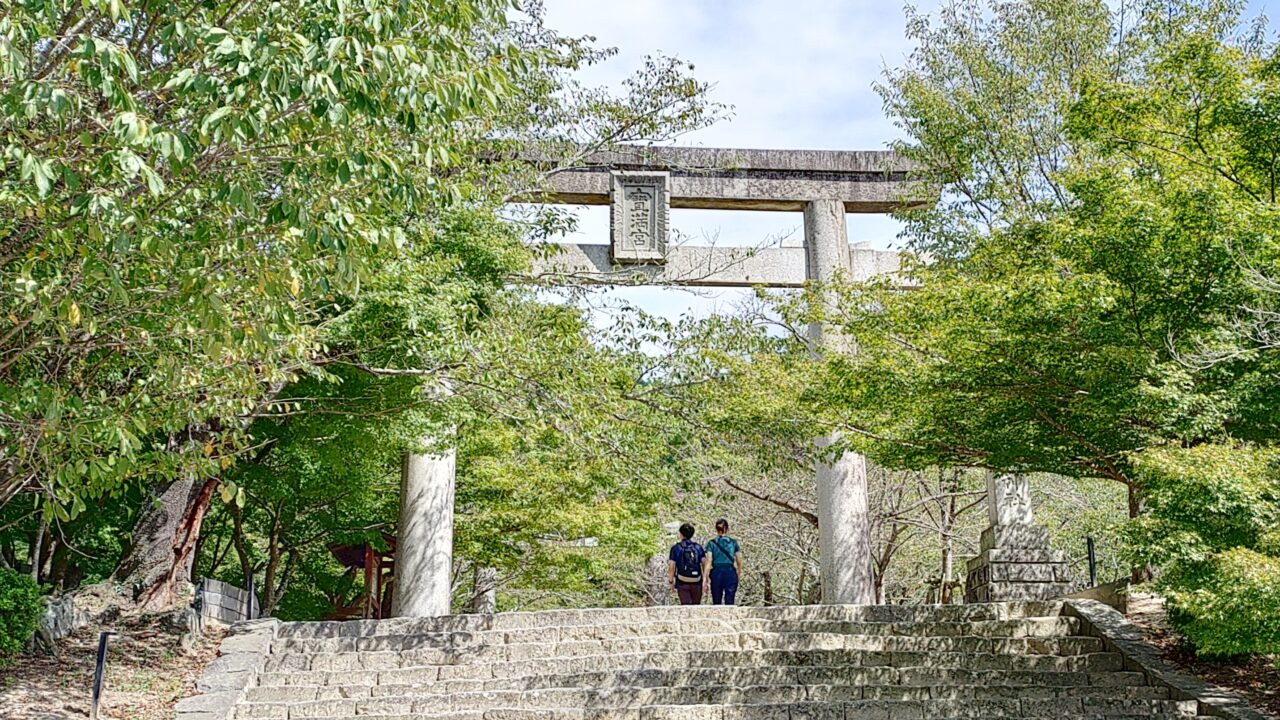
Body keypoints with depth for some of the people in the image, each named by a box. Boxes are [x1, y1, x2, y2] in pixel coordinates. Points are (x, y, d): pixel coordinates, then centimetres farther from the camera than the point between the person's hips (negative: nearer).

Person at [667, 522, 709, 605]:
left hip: (682, 583, -2)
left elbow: (671, 567, -4)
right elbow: (705, 563, -2)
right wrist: (705, 580, 0)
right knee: (696, 606, 13)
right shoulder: (698, 547, 6)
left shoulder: (675, 548, -1)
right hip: (697, 582, 2)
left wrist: (671, 582, 6)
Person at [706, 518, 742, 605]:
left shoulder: (711, 543, 1)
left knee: (716, 603, 12)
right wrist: (738, 574, 22)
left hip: (716, 572, 0)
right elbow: (739, 561, 7)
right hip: (731, 572, 0)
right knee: (729, 603, -1)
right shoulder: (733, 542, 5)